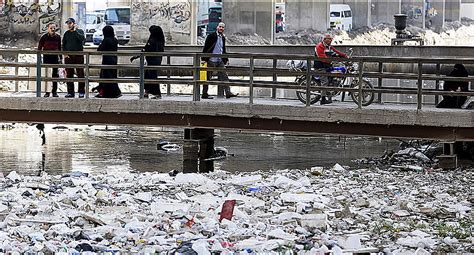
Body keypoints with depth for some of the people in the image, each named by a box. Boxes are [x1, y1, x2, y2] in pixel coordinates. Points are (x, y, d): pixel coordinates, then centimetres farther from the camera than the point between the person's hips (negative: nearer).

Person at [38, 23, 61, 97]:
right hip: (46, 57, -2)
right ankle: (47, 92, 2)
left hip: (55, 58, 2)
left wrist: (60, 58, 12)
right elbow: (39, 48, 1)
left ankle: (54, 91, 8)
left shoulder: (58, 37, 5)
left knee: (55, 75, 2)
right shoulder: (44, 37, -4)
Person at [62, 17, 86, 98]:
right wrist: (65, 53, 0)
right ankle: (70, 92, 8)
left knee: (80, 74, -5)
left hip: (78, 56, -4)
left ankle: (81, 92, -2)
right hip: (68, 56, 4)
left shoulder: (79, 31, 4)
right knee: (69, 75, 3)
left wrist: (75, 31, -11)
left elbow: (82, 38, -16)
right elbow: (63, 45, 14)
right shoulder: (66, 33, 14)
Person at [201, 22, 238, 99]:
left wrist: (226, 60, 16)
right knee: (207, 78, 1)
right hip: (211, 60, -6)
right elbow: (205, 48, -8)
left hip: (220, 61, 6)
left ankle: (228, 93, -7)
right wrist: (203, 59, -13)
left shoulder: (223, 38, 13)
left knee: (224, 77, -3)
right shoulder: (211, 36, -6)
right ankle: (204, 94, 7)